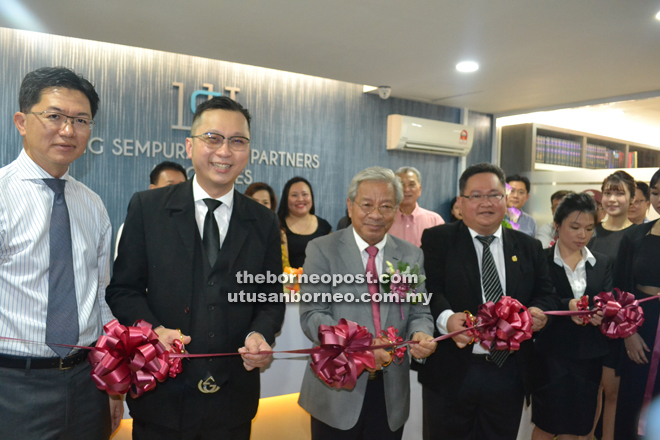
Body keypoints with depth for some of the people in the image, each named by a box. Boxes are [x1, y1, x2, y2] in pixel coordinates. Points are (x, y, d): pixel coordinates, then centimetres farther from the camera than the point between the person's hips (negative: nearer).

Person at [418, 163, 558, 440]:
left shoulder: (529, 248, 10)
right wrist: (446, 318, -32)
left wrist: (538, 311, -15)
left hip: (509, 376, 4)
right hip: (450, 373, -3)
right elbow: (429, 290, -12)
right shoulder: (437, 240, -2)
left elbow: (547, 295, 8)